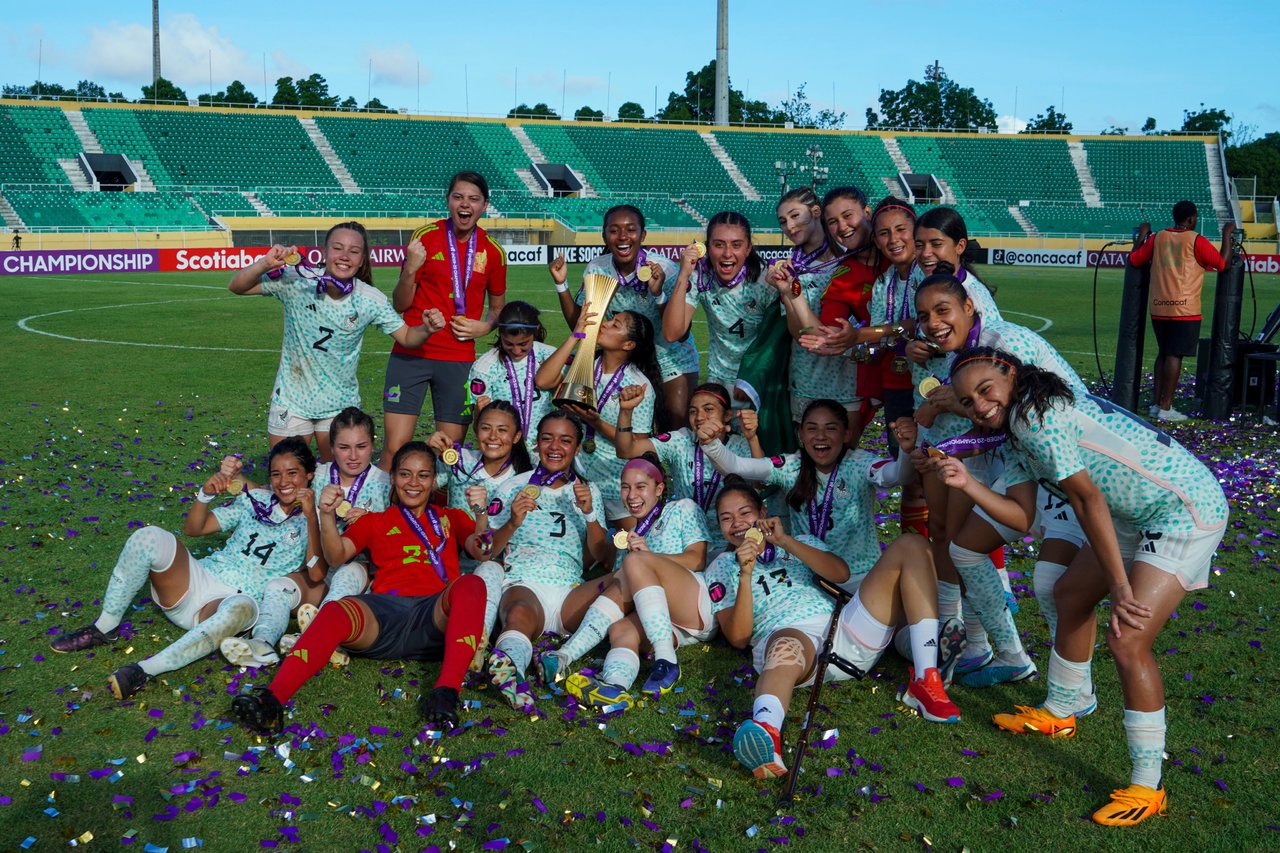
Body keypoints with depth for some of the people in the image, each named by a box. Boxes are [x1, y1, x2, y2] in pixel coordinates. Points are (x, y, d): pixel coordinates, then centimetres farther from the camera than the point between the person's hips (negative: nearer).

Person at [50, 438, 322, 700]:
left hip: (234, 600, -4)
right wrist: (206, 494, -7)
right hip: (200, 579, 4)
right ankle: (105, 627, -9)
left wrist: (312, 517, -25)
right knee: (150, 537, -23)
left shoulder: (311, 523, 3)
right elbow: (193, 528, 13)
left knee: (242, 608, -42)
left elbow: (317, 573, -17)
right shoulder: (255, 501, 14)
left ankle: (146, 669, -39)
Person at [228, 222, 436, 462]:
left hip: (340, 404, 1)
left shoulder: (371, 300, -12)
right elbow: (237, 287, -14)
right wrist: (265, 264, -32)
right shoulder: (296, 282, -16)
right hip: (291, 399, -1)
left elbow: (406, 337, -5)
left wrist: (427, 329, -27)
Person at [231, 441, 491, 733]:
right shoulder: (374, 521, 30)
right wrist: (327, 516, -5)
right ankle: (271, 700, -52)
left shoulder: (451, 518, 31)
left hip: (437, 613, 0)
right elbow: (337, 556, 13)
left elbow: (481, 551, 13)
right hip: (386, 610, 0)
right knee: (335, 611, -33)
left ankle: (446, 692, -48)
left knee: (471, 584, -34)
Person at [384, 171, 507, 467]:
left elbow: (498, 307, 18)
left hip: (459, 359, 2)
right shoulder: (425, 237, -2)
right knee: (394, 447, -6)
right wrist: (410, 270, -18)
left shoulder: (493, 251, 4)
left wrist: (485, 326, -3)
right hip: (411, 353, -1)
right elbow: (399, 305, 0)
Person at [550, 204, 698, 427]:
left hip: (670, 357, -2)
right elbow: (579, 326, -5)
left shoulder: (664, 270, -22)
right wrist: (561, 284, -16)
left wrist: (658, 293, -35)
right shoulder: (596, 270, -12)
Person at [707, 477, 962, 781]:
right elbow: (738, 637, 6)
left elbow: (841, 573, 7)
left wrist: (786, 542, -2)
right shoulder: (721, 568, 22)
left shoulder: (799, 542, 29)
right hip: (786, 635, -4)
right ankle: (765, 729, -77)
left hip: (846, 630, 4)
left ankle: (925, 680, -23)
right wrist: (745, 574, -5)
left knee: (910, 546, -8)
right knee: (787, 647, -43)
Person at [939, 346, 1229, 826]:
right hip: (1139, 516, 11)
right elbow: (1022, 517, 0)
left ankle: (1147, 788, -6)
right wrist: (966, 483, -13)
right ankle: (1058, 714, 40)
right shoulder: (1017, 432, 8)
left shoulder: (1033, 414, -20)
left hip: (1187, 510, -11)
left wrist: (1120, 588, -21)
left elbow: (1088, 500, -22)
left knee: (1127, 639, -17)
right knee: (1071, 595, 21)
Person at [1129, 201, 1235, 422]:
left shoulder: (1157, 238, 7)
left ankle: (1156, 404, 16)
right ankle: (1166, 408, -4)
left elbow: (1134, 259, 14)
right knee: (1175, 355, -4)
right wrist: (1227, 235, 7)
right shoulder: (1196, 241, -7)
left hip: (1158, 307, 5)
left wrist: (1142, 235, 27)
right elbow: (1223, 263, -3)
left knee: (1163, 353, 16)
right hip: (1183, 308, -5)